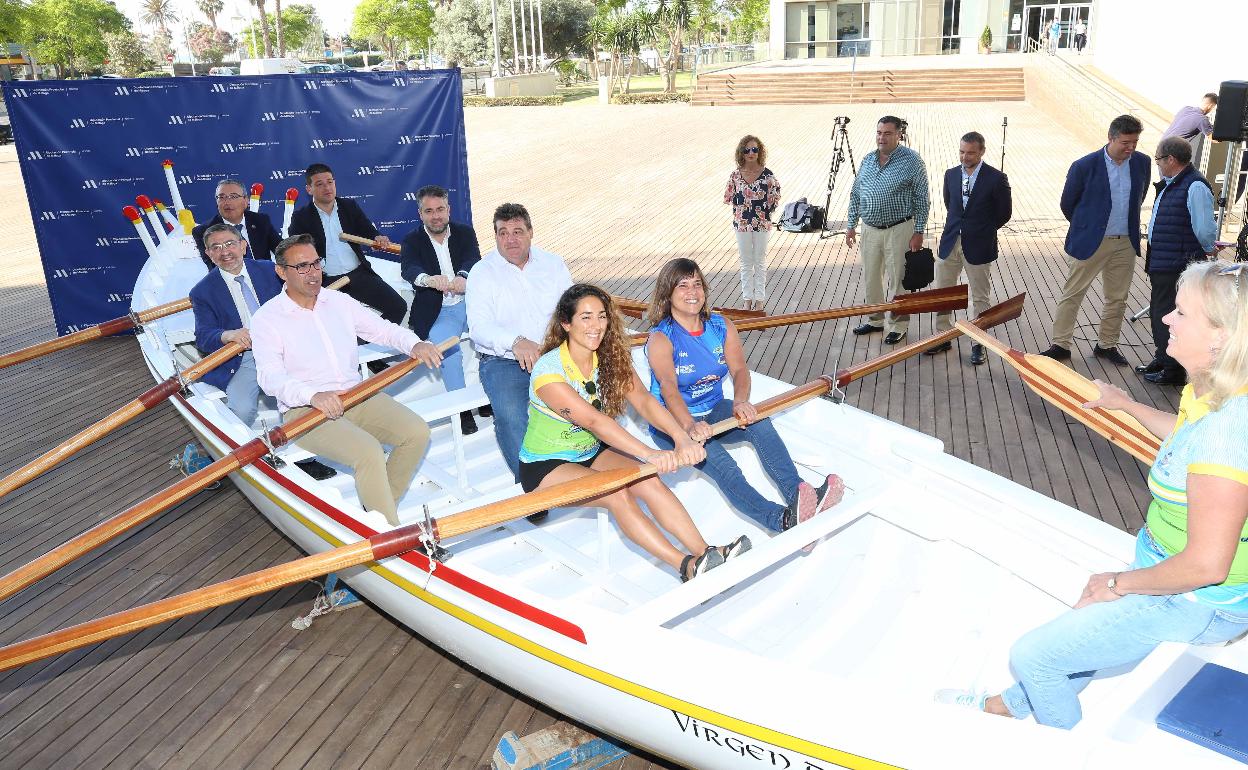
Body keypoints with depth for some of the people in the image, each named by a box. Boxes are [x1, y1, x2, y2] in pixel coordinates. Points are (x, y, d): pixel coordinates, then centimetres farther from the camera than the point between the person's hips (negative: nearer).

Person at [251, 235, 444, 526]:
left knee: (417, 432, -14)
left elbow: (382, 329, 13)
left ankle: (377, 508, 2)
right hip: (304, 411, -6)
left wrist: (414, 343, -10)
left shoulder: (340, 302, 13)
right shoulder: (266, 318, -4)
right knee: (369, 452, -30)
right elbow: (270, 377, -17)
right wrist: (313, 395, -36)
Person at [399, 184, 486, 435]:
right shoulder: (413, 241, 2)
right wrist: (430, 280, -45)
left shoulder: (465, 233, 8)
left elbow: (473, 259, -12)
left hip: (471, 301, 2)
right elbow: (409, 269, -20)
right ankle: (462, 407, -23)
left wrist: (462, 277, -38)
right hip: (438, 313, -2)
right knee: (445, 343, -32)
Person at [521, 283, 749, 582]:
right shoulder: (548, 371, -24)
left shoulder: (611, 359, -4)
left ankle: (704, 552, -23)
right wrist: (650, 454, -43)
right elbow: (594, 420, -34)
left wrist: (682, 438, -36)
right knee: (616, 493, -29)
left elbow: (643, 400, -19)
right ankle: (686, 566, -30)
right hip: (545, 467, -6)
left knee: (649, 481, -21)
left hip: (592, 453, 6)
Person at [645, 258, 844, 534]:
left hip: (714, 410, 5)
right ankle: (783, 519, -47)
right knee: (720, 464, -31)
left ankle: (799, 496, -37)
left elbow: (739, 368, -9)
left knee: (759, 423, -26)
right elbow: (668, 386, -30)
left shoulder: (722, 327, 4)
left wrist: (741, 401, -34)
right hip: (674, 422, -5)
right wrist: (689, 426, -50)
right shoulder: (661, 339, -12)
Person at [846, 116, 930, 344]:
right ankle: (875, 320, 30)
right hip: (869, 229, 5)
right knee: (870, 279, 14)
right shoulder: (867, 160, 7)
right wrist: (851, 225, 9)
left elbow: (921, 199, -8)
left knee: (897, 280, 2)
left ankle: (898, 325, 15)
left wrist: (918, 232, -12)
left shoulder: (912, 161, -9)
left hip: (898, 230, -5)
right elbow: (855, 194, 13)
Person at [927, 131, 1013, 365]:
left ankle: (978, 344, 16)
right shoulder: (951, 174, 4)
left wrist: (982, 232, 6)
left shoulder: (996, 179, -9)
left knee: (980, 297, 6)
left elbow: (1004, 213, 0)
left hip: (978, 246, -4)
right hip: (950, 242, 4)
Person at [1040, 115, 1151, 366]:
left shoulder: (1142, 163, 0)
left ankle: (1107, 345, 25)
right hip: (1089, 242, -4)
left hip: (1125, 243, 4)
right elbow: (1067, 203, 0)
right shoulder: (1085, 166, -13)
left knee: (1117, 298, 11)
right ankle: (1060, 345, 11)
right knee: (1072, 295, 2)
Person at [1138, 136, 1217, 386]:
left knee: (1168, 318, -2)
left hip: (1178, 267, -10)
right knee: (1158, 312, 20)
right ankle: (1162, 359, 35)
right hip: (1160, 264, 10)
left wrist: (1207, 250, -3)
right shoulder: (1168, 185, 12)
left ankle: (1174, 371, 9)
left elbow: (1205, 230, -20)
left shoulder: (1195, 187, -19)